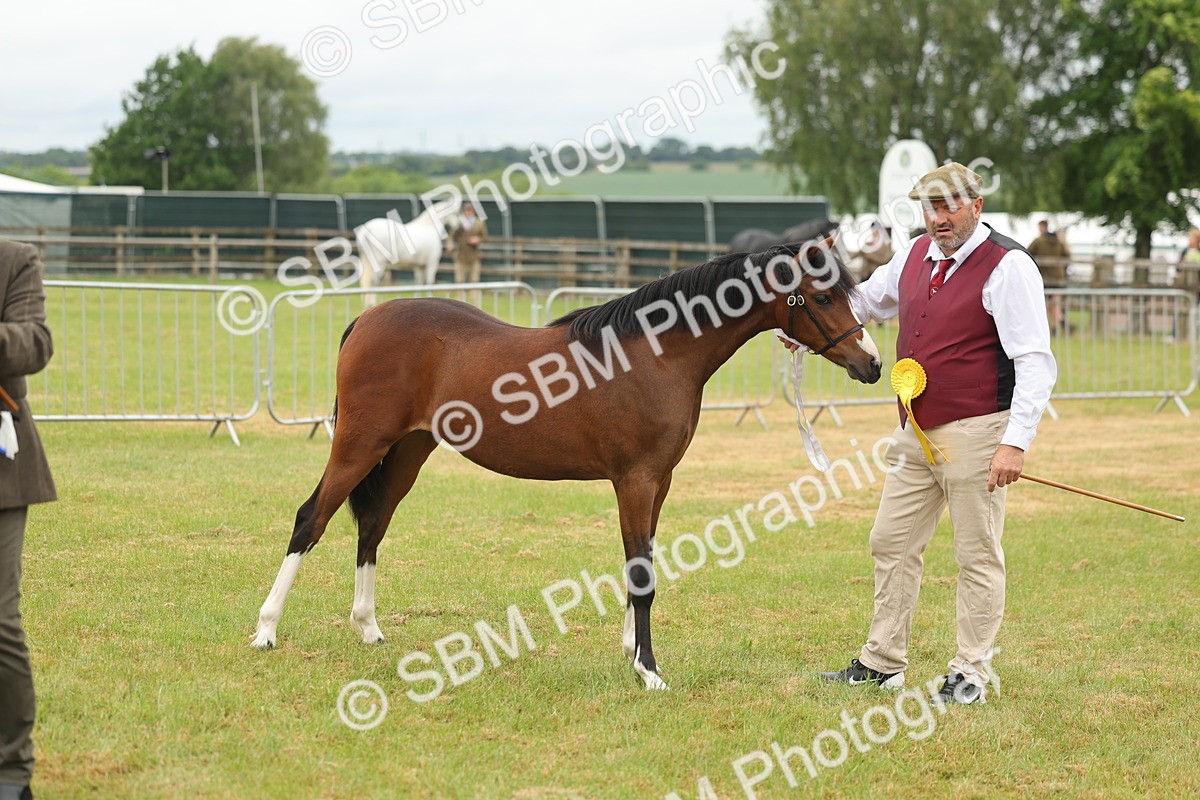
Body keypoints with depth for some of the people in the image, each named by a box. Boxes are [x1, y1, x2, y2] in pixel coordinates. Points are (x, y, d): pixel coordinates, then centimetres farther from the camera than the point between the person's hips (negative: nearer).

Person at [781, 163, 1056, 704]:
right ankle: (882, 661, 23)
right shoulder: (916, 255, 8)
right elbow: (866, 299, 30)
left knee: (978, 556, 0)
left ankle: (970, 674, 8)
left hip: (974, 435, -8)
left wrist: (1015, 442, -25)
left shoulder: (1008, 268, -14)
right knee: (892, 543, 13)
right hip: (915, 431, 8)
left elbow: (1035, 362, -19)